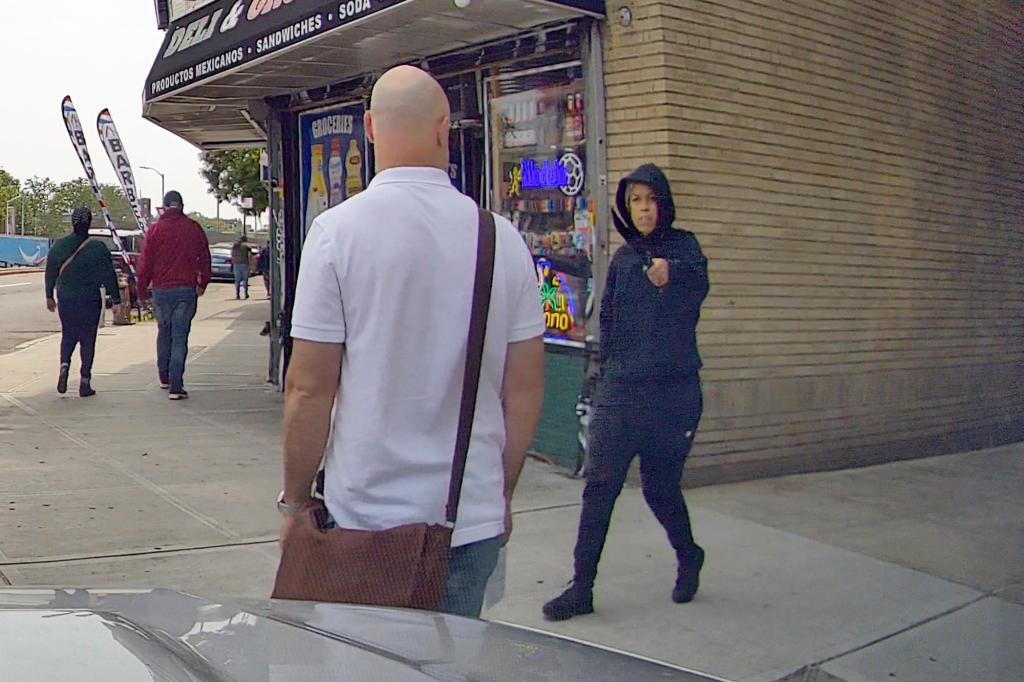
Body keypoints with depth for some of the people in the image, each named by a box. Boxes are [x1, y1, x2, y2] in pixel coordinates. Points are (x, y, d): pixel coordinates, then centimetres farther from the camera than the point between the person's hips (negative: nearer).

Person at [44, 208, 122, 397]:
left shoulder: (59, 246, 1)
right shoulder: (98, 248, -9)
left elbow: (50, 273, 9)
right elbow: (109, 276, -7)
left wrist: (49, 297, 21)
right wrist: (116, 301, -1)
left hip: (65, 301, 3)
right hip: (90, 301, -3)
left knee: (68, 336, 19)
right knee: (87, 340, 5)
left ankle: (64, 365, -7)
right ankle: (85, 382, 4)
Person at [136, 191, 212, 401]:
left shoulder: (156, 229, 0)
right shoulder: (194, 228, 2)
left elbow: (145, 262, 0)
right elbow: (205, 259, 8)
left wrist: (142, 289, 10)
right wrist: (202, 284, 20)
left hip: (161, 289, 1)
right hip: (187, 289, -1)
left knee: (164, 333, 19)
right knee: (180, 337, -1)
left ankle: (164, 377, 30)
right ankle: (176, 386, -7)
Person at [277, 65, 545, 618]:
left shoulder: (337, 230, -10)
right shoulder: (502, 236, -1)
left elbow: (309, 387, -10)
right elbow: (526, 388, 4)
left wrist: (293, 500, 4)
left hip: (367, 516, -2)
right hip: (476, 517, 3)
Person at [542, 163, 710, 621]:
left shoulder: (683, 247, -3)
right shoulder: (622, 258, 11)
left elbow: (697, 287, -25)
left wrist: (670, 275, -46)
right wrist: (609, 376, 14)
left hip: (672, 393, -3)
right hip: (619, 393, 4)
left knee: (660, 487, 7)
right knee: (599, 487, -1)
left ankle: (689, 558, 35)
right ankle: (582, 587, 6)